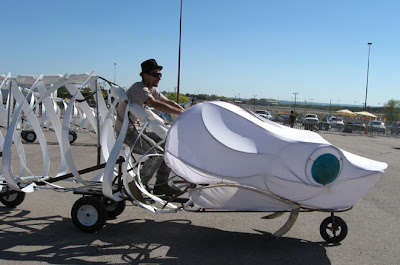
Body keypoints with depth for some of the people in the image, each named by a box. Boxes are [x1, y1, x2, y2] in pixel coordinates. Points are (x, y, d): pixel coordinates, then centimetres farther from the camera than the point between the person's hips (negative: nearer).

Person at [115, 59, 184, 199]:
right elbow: (156, 104, -35)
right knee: (157, 153, -21)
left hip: (136, 129, 10)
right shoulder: (139, 88, -20)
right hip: (126, 131, -10)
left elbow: (168, 102, 11)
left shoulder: (152, 89, 11)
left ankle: (161, 184, 7)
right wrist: (181, 113, -35)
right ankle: (137, 185, -9)